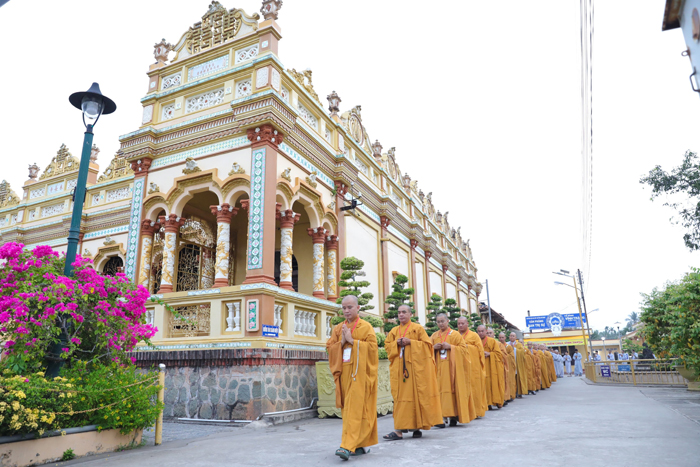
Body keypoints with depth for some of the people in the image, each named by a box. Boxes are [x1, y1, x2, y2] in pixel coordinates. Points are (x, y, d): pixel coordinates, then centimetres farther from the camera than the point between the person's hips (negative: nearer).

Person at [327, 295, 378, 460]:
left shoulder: (366, 327, 1)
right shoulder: (338, 328, 13)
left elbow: (372, 347, -9)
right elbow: (330, 348, 9)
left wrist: (352, 340, -12)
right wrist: (342, 341, -8)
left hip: (359, 373, -5)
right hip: (344, 372, 5)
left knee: (355, 408, -11)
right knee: (348, 408, 6)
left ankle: (348, 446, -14)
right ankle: (361, 444, 17)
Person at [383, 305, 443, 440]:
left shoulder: (418, 328, 4)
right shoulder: (394, 331, 14)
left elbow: (427, 344, -2)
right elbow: (387, 345, 14)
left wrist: (411, 342, -12)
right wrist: (396, 343, -6)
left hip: (415, 367, -3)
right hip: (399, 368, 3)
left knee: (416, 395, -5)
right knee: (400, 397, 0)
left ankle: (417, 426, 3)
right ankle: (400, 430, 3)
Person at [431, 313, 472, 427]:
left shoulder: (455, 334, 5)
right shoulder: (434, 336, 14)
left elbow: (463, 348, 0)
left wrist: (450, 347, -13)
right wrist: (434, 348, -5)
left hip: (452, 367, -2)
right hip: (439, 367, 2)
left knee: (453, 389, -5)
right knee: (439, 389, -7)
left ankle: (453, 416, 2)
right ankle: (440, 416, -5)